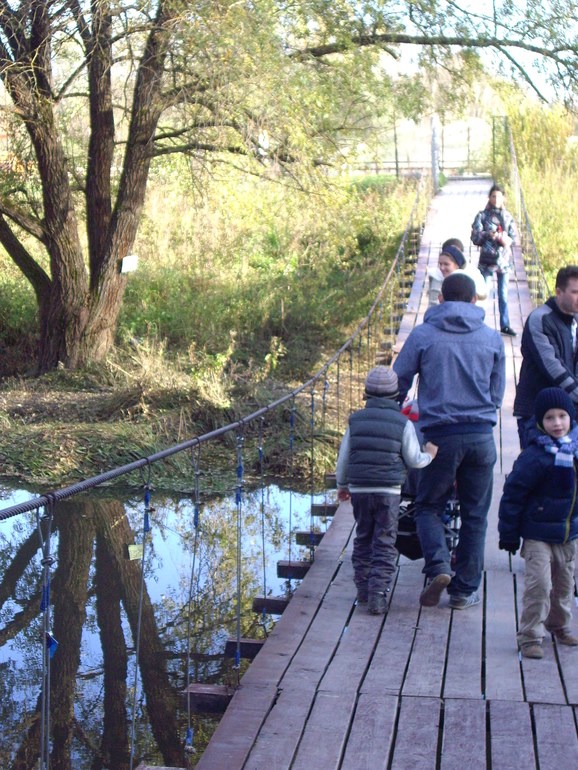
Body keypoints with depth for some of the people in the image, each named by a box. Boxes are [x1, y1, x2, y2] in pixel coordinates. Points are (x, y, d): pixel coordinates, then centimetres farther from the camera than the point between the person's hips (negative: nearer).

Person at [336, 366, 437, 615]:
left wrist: (342, 485, 22)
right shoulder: (403, 423, -5)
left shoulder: (355, 420, 2)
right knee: (385, 543, 2)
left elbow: (343, 458, 8)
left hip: (359, 490, 3)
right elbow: (414, 460, 0)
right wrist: (429, 454, 22)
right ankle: (378, 594, -5)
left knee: (363, 539, 17)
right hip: (388, 491, -3)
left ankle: (363, 588, 21)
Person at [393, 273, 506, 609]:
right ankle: (466, 589, 16)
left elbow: (398, 383, 2)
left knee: (429, 506, 13)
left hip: (440, 435, -2)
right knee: (475, 514, 12)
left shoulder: (423, 335, -3)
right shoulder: (492, 338, 5)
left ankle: (438, 566, -10)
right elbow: (497, 393, 12)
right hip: (482, 435, 2)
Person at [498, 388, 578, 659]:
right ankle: (530, 636, -3)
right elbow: (513, 493, -14)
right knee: (539, 584, -13)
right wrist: (508, 534, -10)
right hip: (538, 535, -6)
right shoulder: (535, 456, -19)